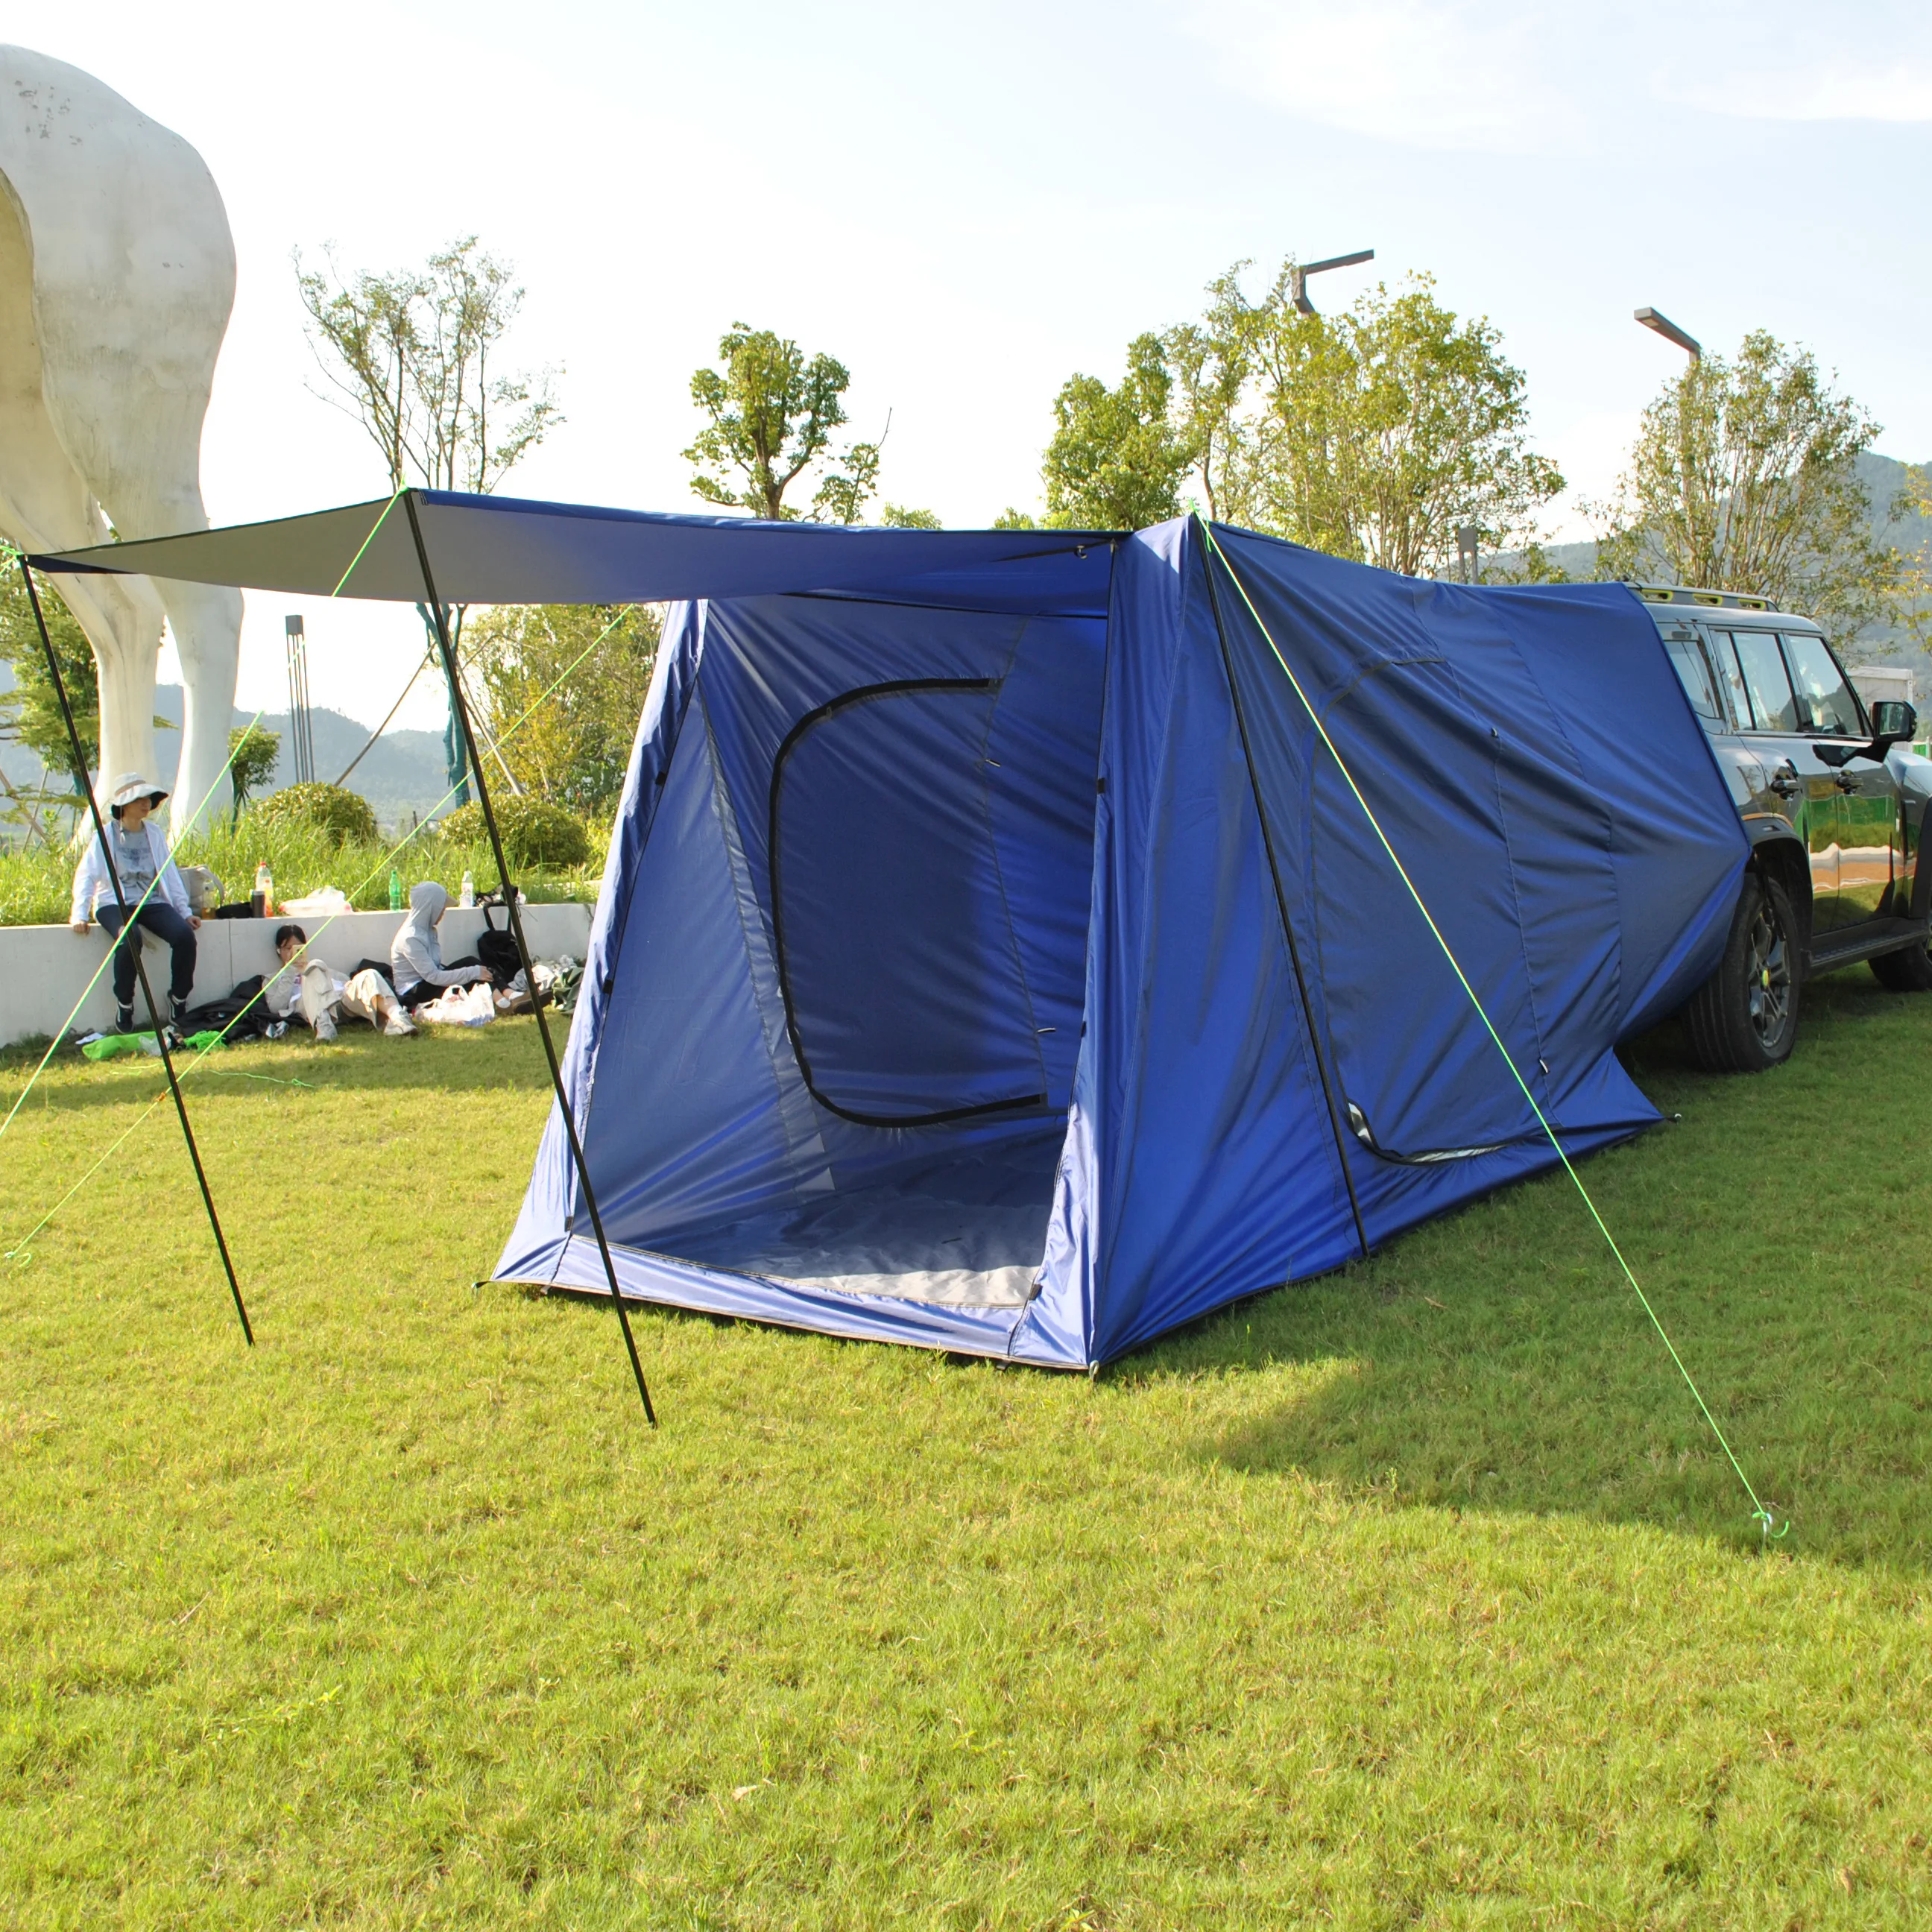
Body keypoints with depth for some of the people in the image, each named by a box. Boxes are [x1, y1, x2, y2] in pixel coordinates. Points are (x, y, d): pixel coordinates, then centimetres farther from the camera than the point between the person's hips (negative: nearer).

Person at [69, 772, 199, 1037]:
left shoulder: (154, 833, 13)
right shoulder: (105, 835, 2)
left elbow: (170, 874, 14)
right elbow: (86, 876, -3)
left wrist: (185, 911, 5)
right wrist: (79, 915, -16)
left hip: (152, 902, 4)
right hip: (115, 903, -4)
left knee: (184, 934, -25)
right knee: (130, 939, -36)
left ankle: (178, 1005, -11)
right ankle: (124, 1006, -18)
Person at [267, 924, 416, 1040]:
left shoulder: (318, 967, 44)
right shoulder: (274, 979, 35)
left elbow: (348, 982, 26)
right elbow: (275, 1008, 13)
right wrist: (290, 974, 11)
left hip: (344, 998, 3)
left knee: (369, 976, -28)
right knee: (313, 969, -32)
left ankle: (397, 1019, -59)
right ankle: (323, 1026, -57)